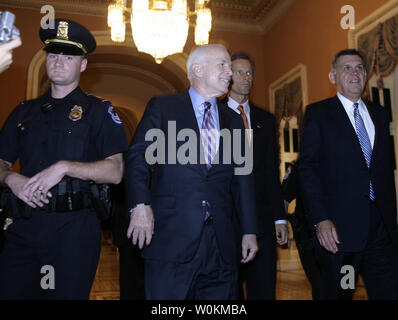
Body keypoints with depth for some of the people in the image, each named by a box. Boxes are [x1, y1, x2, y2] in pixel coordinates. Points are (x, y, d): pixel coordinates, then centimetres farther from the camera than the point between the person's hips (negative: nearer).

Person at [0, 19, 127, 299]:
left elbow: (115, 172, -9)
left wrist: (64, 167, -19)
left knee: (67, 293, 4)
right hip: (23, 226, 4)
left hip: (74, 228, -4)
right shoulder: (25, 112, 16)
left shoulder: (98, 111, 1)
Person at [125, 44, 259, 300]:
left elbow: (242, 179, 14)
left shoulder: (233, 120, 16)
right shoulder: (162, 108, 5)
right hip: (171, 236, -3)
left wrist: (250, 231, 9)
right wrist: (140, 206, -16)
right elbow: (137, 159, -2)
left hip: (221, 240, 4)